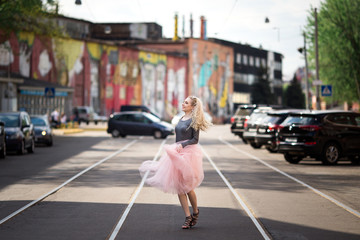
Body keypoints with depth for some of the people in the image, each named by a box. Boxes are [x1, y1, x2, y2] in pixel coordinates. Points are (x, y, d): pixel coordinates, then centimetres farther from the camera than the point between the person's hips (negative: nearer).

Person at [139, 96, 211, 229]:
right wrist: (174, 148, 22)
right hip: (177, 154, 7)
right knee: (179, 187, 1)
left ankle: (195, 212, 19)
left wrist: (182, 145, -22)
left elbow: (195, 139, -12)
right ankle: (188, 217, 3)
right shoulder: (182, 119, 15)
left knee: (187, 186, -3)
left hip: (189, 153, -7)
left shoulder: (194, 120, -7)